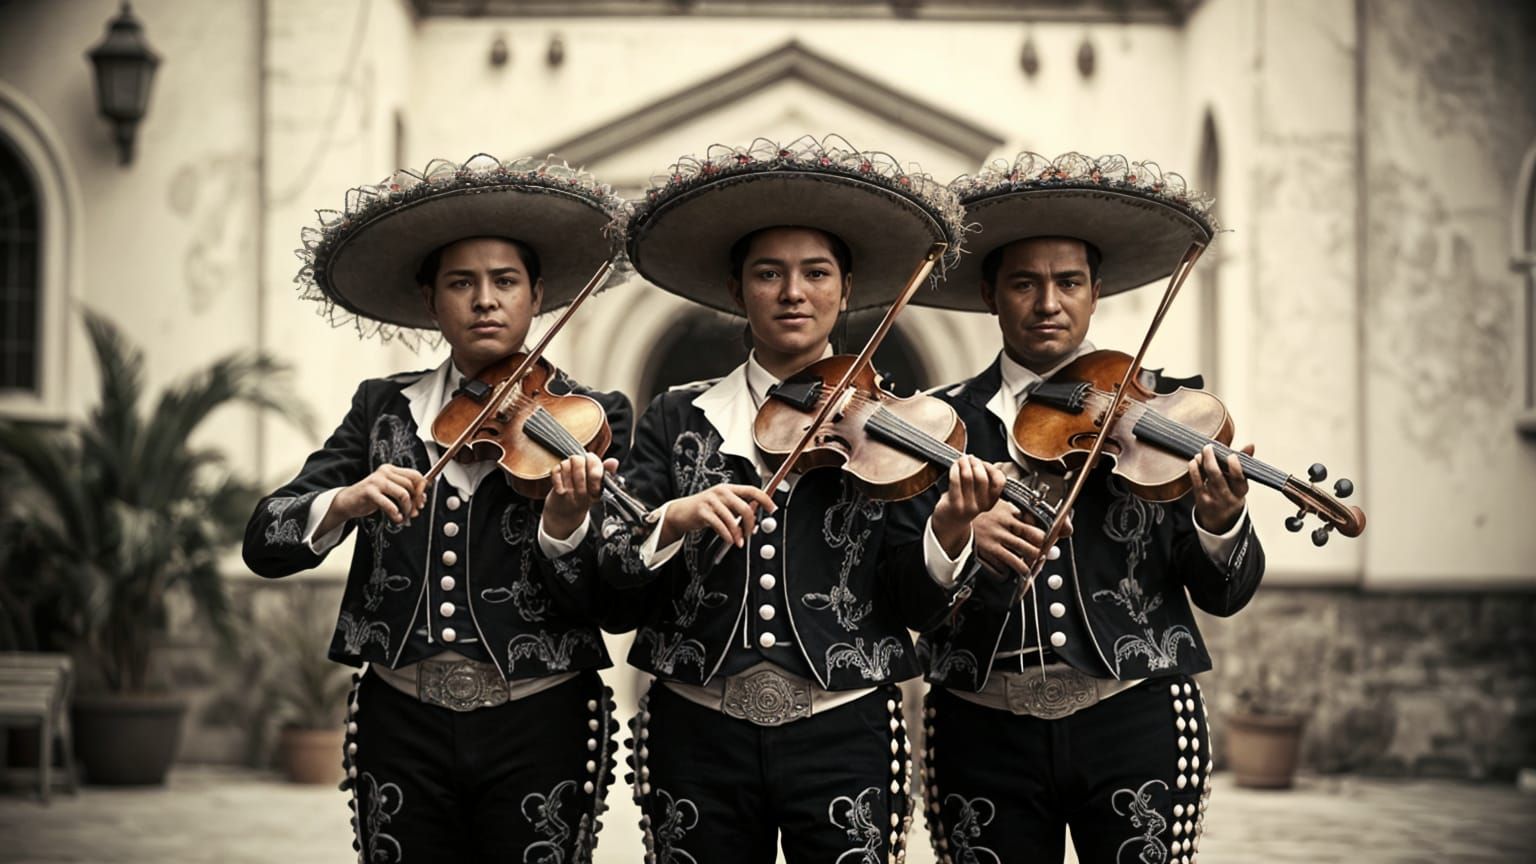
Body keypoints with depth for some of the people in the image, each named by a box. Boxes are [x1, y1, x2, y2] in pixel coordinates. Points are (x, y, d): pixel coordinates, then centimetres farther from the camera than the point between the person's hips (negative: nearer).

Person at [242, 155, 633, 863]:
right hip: (402, 724, 2)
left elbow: (602, 603, -7)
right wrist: (346, 501, -21)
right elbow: (264, 544, -1)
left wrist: (563, 524, -26)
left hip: (538, 726, -2)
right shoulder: (382, 408, 7)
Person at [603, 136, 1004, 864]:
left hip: (846, 730, -1)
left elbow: (914, 605, -4)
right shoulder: (677, 420, 7)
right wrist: (675, 518, -20)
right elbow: (610, 570, -2)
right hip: (697, 730, 1)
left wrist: (948, 529, -23)